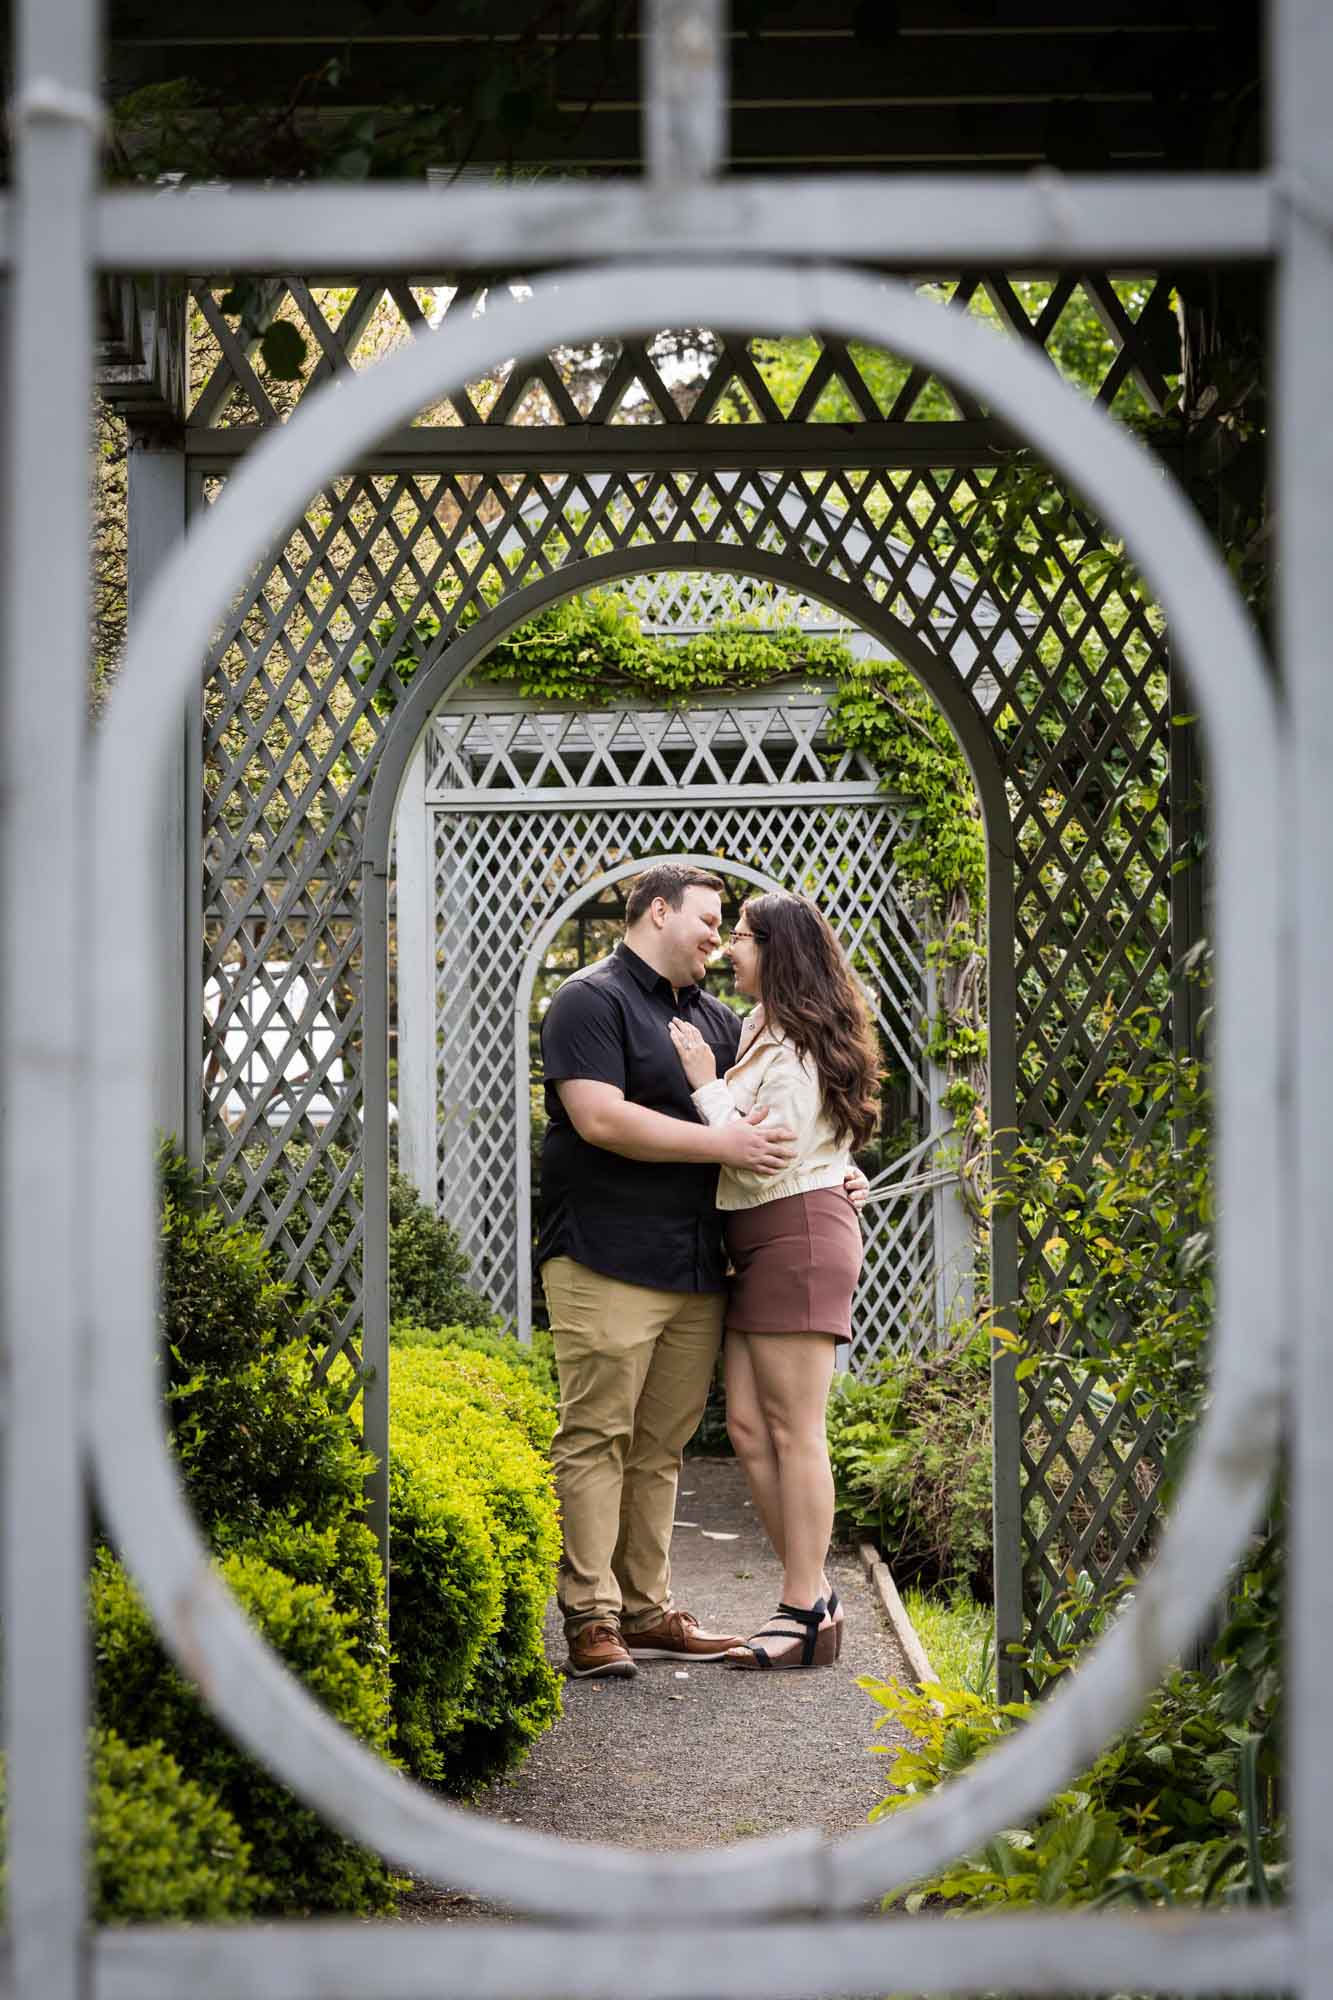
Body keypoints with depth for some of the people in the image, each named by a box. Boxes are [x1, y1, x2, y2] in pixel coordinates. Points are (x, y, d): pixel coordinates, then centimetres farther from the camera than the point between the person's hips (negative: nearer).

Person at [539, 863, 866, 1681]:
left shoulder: (714, 1018, 22)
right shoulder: (592, 1000, -3)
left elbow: (770, 1105, 30)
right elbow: (600, 1119, -16)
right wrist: (723, 1143, -15)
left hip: (696, 1269, 8)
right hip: (606, 1263, -8)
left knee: (659, 1448, 9)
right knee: (596, 1439, -7)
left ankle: (647, 1610, 14)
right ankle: (591, 1618, -6)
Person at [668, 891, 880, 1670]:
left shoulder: (798, 1050, -12)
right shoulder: (762, 1034, 17)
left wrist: (708, 1084, -12)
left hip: (799, 1239, -10)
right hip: (761, 1248, 10)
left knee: (795, 1430, -7)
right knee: (747, 1423, 6)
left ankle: (806, 1612, -3)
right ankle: (814, 1595, 10)